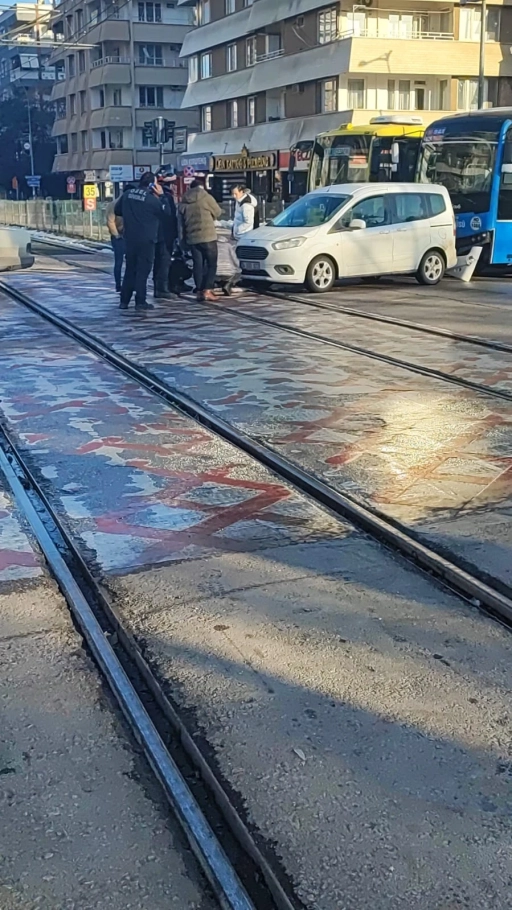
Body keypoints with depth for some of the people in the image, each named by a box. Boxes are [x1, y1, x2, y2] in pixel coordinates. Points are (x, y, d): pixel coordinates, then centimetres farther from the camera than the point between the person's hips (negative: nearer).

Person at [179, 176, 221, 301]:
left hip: (192, 238, 5)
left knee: (198, 265, 9)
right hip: (207, 237, -4)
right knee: (211, 264, 1)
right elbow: (218, 212, 4)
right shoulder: (206, 197, -6)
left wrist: (183, 239, 18)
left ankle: (199, 291, 5)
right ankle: (207, 290, -9)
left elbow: (181, 222, 11)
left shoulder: (184, 202, 8)